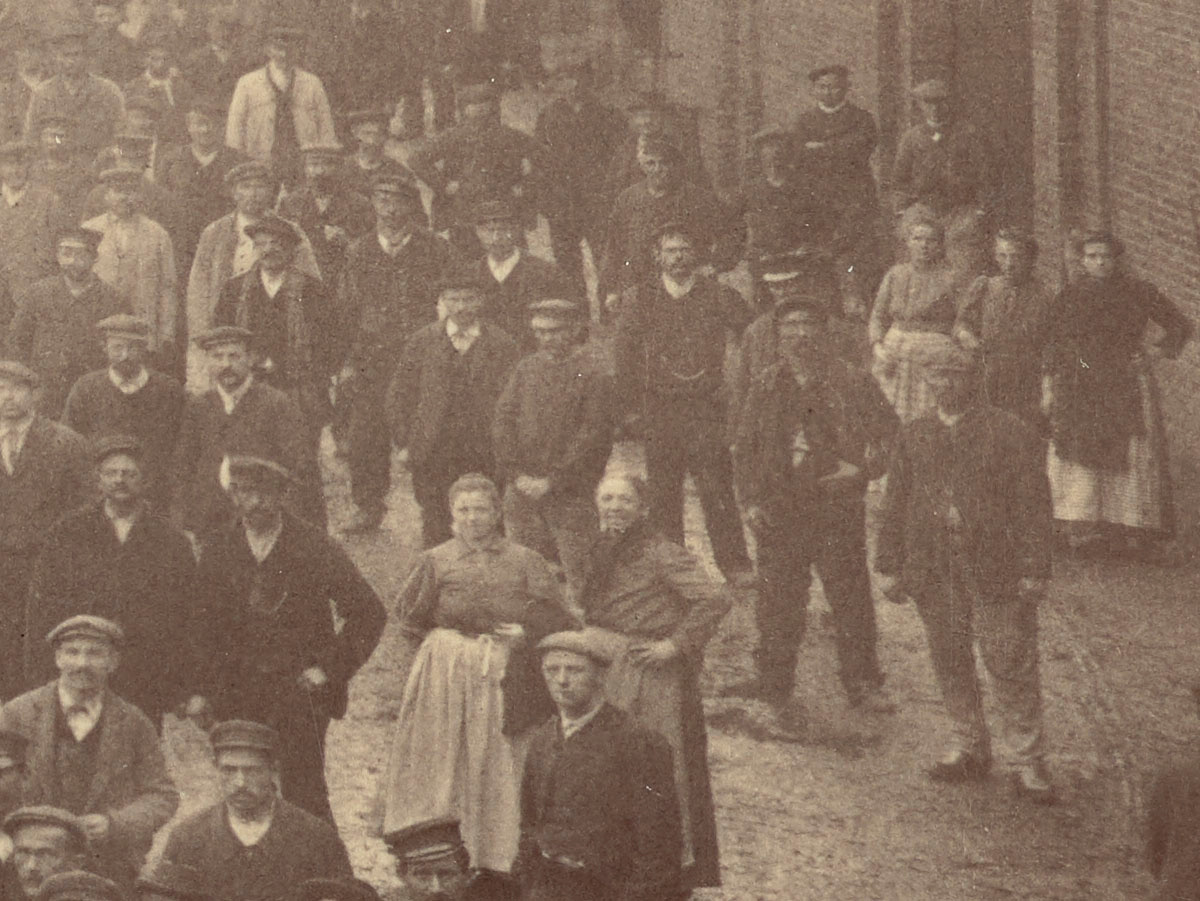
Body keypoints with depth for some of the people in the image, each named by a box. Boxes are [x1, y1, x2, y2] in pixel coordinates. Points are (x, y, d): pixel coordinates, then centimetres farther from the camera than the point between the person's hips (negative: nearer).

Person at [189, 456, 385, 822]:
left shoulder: (315, 548, -4)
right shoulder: (218, 552, 6)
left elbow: (369, 612, 1)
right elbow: (205, 626, 13)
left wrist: (332, 668, -4)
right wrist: (202, 688, 3)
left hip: (300, 687, -3)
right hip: (238, 692, 3)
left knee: (304, 792, -9)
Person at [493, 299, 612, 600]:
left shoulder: (593, 373, -5)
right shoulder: (527, 368, 11)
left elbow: (594, 435, -10)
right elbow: (502, 420, 8)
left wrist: (552, 481, -13)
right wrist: (516, 474, -4)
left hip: (569, 495, -5)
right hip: (522, 489, 5)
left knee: (576, 571, -6)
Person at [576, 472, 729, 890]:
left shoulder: (659, 554, -16)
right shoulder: (602, 552, 9)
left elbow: (717, 598, -24)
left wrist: (675, 645, -20)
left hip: (653, 679, -8)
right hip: (608, 677, 8)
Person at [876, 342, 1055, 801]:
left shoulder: (1010, 432, -2)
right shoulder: (913, 437, 11)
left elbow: (1032, 505, -4)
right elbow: (895, 505, 15)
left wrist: (1033, 570, -9)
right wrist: (889, 565, 10)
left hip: (994, 571, -4)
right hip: (933, 573, 4)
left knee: (1011, 664, -3)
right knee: (950, 663, 12)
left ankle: (1028, 761, 4)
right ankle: (968, 748, 27)